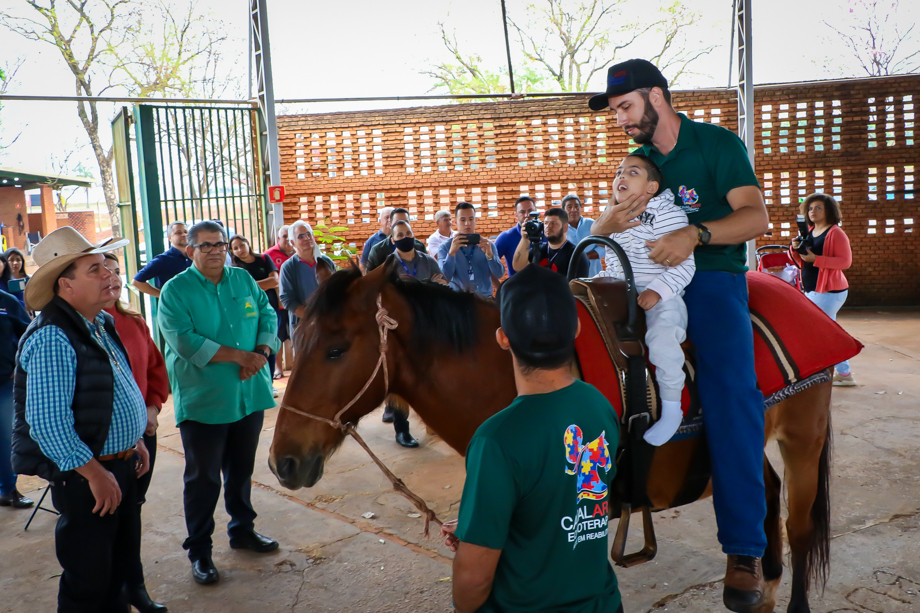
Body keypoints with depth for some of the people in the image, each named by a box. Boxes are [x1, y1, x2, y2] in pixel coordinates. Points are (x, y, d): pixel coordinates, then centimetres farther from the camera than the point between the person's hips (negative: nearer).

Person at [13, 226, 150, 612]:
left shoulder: (101, 325, 8)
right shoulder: (52, 338, -22)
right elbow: (47, 424, -27)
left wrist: (135, 442, 17)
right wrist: (94, 473, -23)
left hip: (121, 464, 9)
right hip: (87, 476, -9)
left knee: (120, 564, 23)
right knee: (89, 581, 6)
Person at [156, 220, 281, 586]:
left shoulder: (244, 280, 7)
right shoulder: (175, 290, -9)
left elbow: (267, 315, 5)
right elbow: (185, 342, -20)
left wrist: (261, 352, -15)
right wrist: (240, 356, -21)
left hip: (249, 394, 5)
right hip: (202, 401, -4)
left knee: (242, 469, 19)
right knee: (203, 477, 6)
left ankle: (242, 529, 37)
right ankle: (199, 551, 20)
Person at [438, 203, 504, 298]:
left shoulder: (487, 244, 11)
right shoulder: (445, 247, 7)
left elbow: (499, 275, 1)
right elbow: (444, 278, -6)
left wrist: (489, 254, -14)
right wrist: (451, 252, -17)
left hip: (484, 297, 1)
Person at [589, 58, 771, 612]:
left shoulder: (719, 144, 2)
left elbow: (756, 217, -9)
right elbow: (598, 231, 15)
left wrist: (696, 234, -26)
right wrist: (613, 220, -10)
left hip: (713, 279, -5)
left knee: (731, 391, -22)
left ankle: (745, 548, -14)